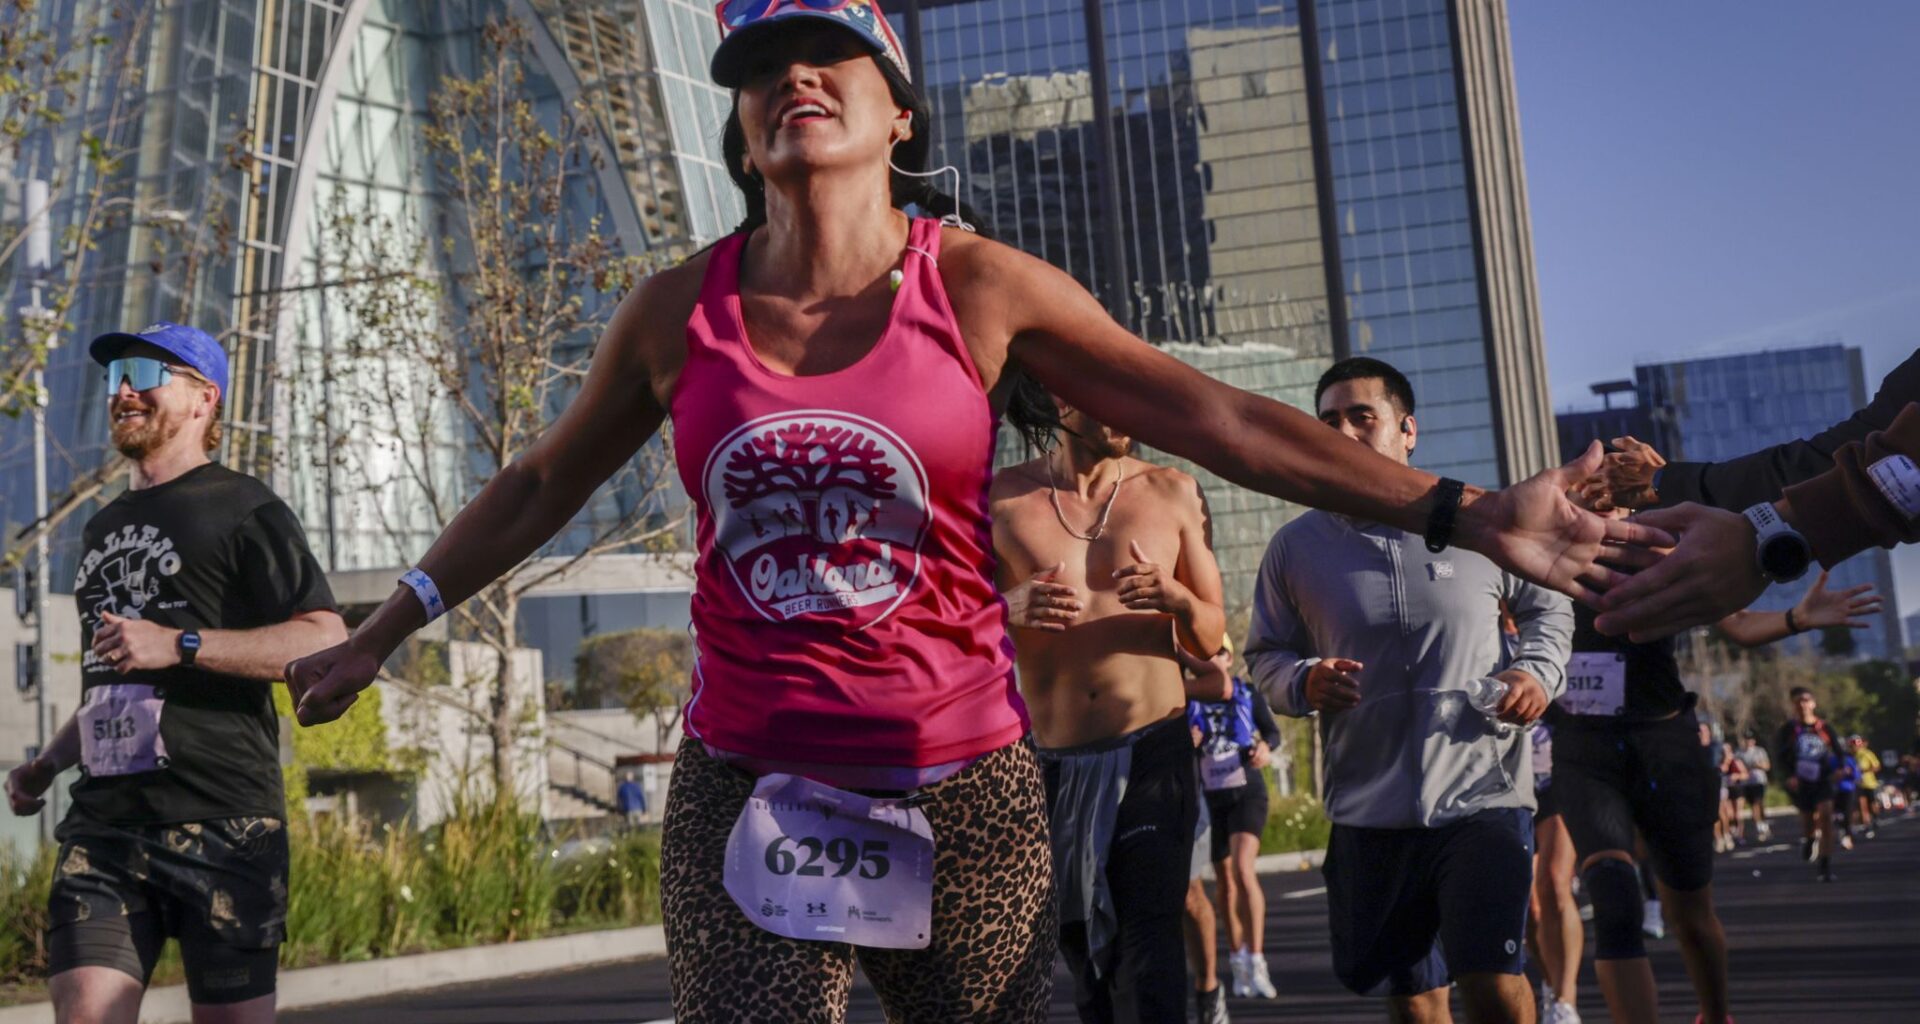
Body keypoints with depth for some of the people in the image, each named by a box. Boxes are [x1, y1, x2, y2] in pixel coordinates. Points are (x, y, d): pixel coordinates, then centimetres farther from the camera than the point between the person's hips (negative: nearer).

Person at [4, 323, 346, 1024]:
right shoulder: (105, 526, 24)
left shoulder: (241, 510, 0)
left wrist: (179, 644, -17)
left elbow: (327, 642, -12)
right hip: (103, 819, 6)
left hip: (220, 822, -6)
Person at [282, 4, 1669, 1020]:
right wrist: (383, 633, 20)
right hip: (746, 792, 1)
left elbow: (1217, 419, -9)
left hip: (961, 789, 0)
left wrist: (1463, 514, -15)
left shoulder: (981, 287, -4)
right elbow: (540, 488, 15)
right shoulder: (681, 311, 1)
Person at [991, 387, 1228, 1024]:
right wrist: (1008, 610, -17)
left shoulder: (1172, 493, 4)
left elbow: (1213, 638, 8)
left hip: (1151, 750, -1)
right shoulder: (1000, 498, 2)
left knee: (1149, 935, -14)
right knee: (1084, 947, 11)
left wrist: (1178, 600, -14)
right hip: (1050, 760, 1)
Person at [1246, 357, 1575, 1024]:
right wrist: (1303, 683, -9)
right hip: (1368, 812, 2)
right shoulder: (1296, 547, 4)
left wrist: (1540, 670, -1)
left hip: (1483, 798, -2)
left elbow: (1546, 602, 19)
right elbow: (1265, 655, 14)